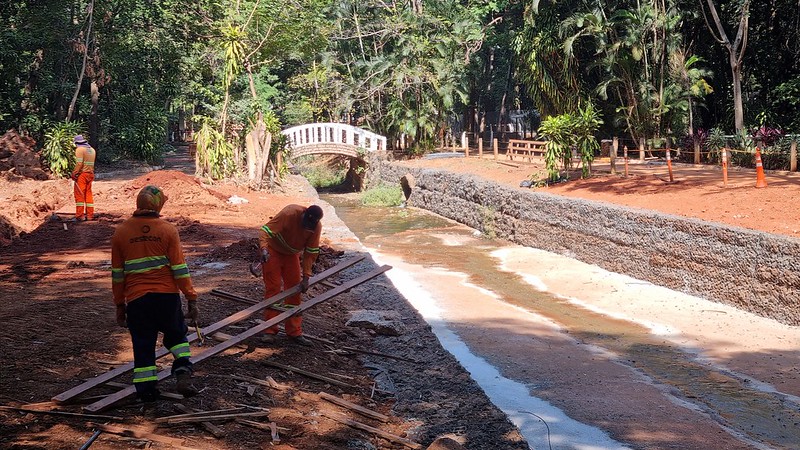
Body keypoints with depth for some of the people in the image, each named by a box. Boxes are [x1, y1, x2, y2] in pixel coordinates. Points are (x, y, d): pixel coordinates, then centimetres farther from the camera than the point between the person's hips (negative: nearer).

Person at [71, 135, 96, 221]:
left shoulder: (80, 149, -10)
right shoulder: (92, 150, 13)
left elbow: (79, 164, -17)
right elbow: (91, 163, 12)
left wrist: (74, 174, -12)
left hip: (82, 174, -7)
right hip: (90, 174, 7)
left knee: (79, 194, -3)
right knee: (88, 194, 12)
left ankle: (79, 216, -5)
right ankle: (90, 215, 13)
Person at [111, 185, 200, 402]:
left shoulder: (121, 232, 1)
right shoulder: (168, 230, -5)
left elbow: (117, 274, 6)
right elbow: (180, 268, -6)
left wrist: (119, 305, 14)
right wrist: (191, 299, 0)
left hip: (136, 299, 1)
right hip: (167, 295, -1)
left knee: (143, 345, 10)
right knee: (176, 336, 20)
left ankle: (146, 391, 10)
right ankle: (183, 374, 4)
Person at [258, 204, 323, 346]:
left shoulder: (317, 227, -19)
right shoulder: (289, 214, -33)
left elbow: (311, 253, -12)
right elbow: (265, 230, -33)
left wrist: (306, 277, -16)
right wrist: (264, 249, -50)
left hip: (291, 254, 5)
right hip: (273, 251, -5)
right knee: (273, 289, -8)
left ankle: (294, 332, 10)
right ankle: (270, 331, -5)